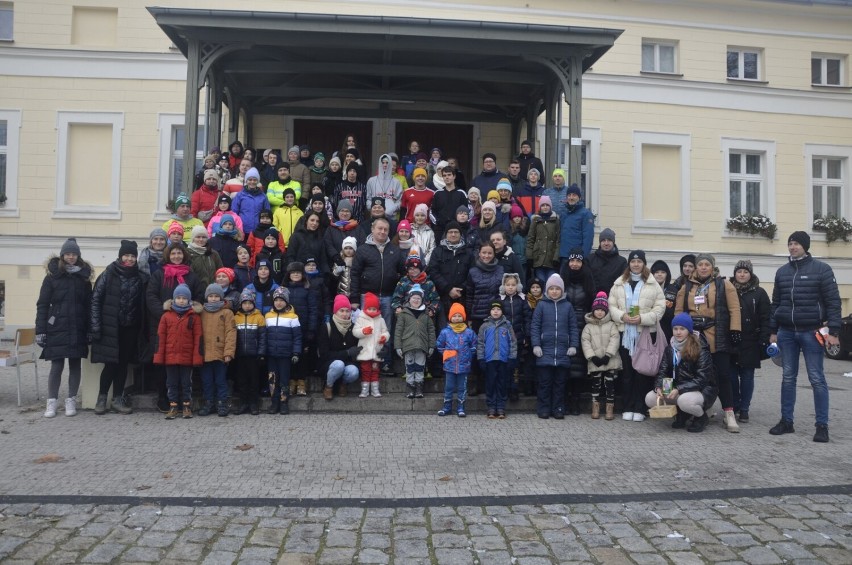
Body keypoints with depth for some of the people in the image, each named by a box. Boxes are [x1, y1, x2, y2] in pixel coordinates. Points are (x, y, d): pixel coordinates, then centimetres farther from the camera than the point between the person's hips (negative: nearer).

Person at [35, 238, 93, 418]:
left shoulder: (84, 276, 8)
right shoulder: (52, 276, 2)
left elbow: (89, 304, 7)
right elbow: (42, 304, 0)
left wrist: (90, 329, -1)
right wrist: (40, 330, -7)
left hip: (78, 329, 2)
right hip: (57, 329, -2)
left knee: (75, 364, 6)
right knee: (56, 365, 0)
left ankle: (71, 400, 16)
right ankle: (52, 402, 10)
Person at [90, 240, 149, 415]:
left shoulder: (141, 277, 6)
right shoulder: (109, 274, -3)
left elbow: (143, 304, 10)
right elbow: (96, 299, -5)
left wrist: (143, 329, 5)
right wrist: (96, 325, -10)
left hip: (130, 328, 3)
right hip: (110, 327, -3)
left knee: (123, 364, 7)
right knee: (111, 363, -3)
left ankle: (117, 399, 18)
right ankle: (101, 398, 14)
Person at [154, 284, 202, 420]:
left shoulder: (194, 316, -2)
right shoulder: (166, 316, 3)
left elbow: (198, 338, -4)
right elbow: (160, 337, 3)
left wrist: (197, 357, -9)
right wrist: (159, 356, -1)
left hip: (187, 357, -2)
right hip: (170, 357, 2)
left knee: (186, 383, 8)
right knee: (172, 383, 10)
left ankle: (187, 407, 17)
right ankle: (173, 407, 19)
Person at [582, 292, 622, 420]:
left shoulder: (611, 325, 3)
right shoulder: (588, 326, 5)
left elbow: (614, 340, -7)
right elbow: (585, 341, -3)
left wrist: (608, 355, -17)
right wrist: (592, 357, -13)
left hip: (610, 361, -1)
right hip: (595, 362, 1)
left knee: (609, 385, 2)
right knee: (596, 385, 7)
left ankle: (610, 409, 9)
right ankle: (595, 408, 15)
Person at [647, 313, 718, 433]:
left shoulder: (700, 349, -14)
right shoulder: (670, 348, 4)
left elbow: (702, 379, -20)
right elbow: (662, 372, 1)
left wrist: (679, 389, -29)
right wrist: (658, 387, -21)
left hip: (703, 390, -6)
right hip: (677, 390, 6)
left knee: (684, 400, -39)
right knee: (650, 398, -16)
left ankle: (701, 417, -3)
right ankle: (681, 414, 8)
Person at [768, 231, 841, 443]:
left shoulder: (821, 269, -3)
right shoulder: (782, 272, 11)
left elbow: (833, 302, -6)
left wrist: (833, 331, -12)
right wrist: (773, 331, 10)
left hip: (811, 332, -4)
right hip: (786, 332, 4)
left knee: (817, 379, 0)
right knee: (788, 378, 8)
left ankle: (822, 425, 7)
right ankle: (786, 421, 16)